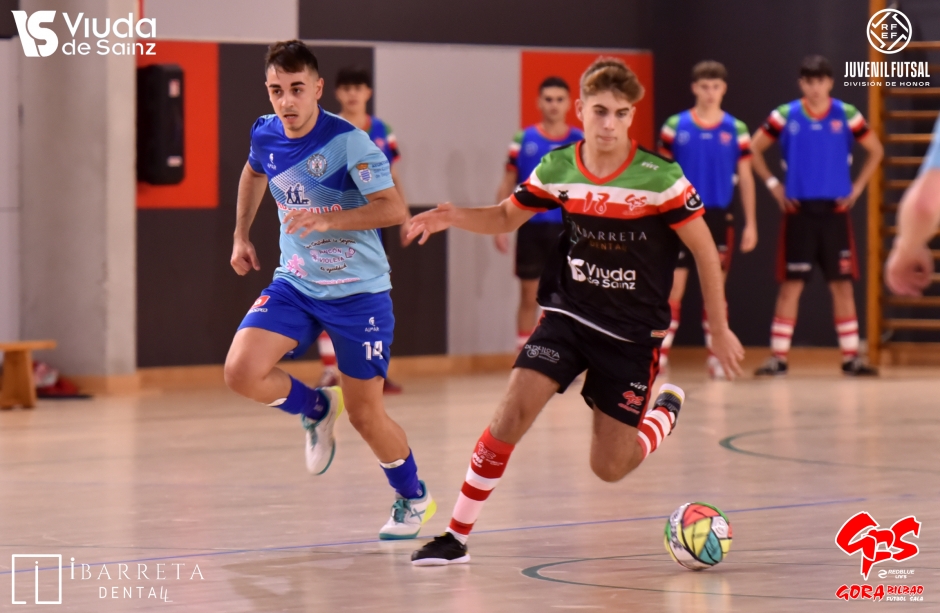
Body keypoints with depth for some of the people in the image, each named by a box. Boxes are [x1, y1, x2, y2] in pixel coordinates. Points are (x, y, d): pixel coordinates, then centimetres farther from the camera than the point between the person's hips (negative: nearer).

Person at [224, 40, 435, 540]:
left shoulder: (347, 142, -21)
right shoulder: (265, 135, -3)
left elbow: (393, 208, -28)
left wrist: (325, 221, -36)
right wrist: (241, 236, 22)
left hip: (358, 292, -5)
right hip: (295, 286, 5)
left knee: (365, 415, 2)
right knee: (241, 371, -17)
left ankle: (414, 499, 29)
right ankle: (317, 408, 13)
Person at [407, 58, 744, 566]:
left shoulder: (660, 178, -17)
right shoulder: (557, 170, -7)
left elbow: (705, 251, -6)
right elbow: (506, 218, 9)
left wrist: (719, 329, -3)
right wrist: (453, 216, -11)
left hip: (634, 332, -2)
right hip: (569, 314, 2)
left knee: (609, 468, 2)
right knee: (513, 412, -19)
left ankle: (665, 411, 35)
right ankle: (456, 536, -9)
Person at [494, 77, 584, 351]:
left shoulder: (581, 142, 3)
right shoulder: (523, 140, 3)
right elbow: (507, 185, 6)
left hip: (568, 230, 0)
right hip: (531, 228, 0)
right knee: (529, 297, 6)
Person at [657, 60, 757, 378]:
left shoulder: (736, 129, 2)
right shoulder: (675, 126, 0)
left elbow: (745, 177, 5)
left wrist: (750, 224, 2)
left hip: (718, 217, 1)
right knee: (673, 289, -4)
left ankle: (715, 356, 12)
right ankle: (660, 354, -2)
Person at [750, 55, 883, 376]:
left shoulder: (847, 115, 2)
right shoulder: (785, 116, 0)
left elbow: (875, 151, 12)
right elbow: (754, 149, 9)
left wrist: (856, 188, 4)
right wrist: (773, 186, 1)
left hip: (834, 209, 1)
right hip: (799, 210, -1)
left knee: (842, 284, 2)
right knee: (791, 285, -1)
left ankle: (851, 357, 6)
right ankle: (778, 357, 2)